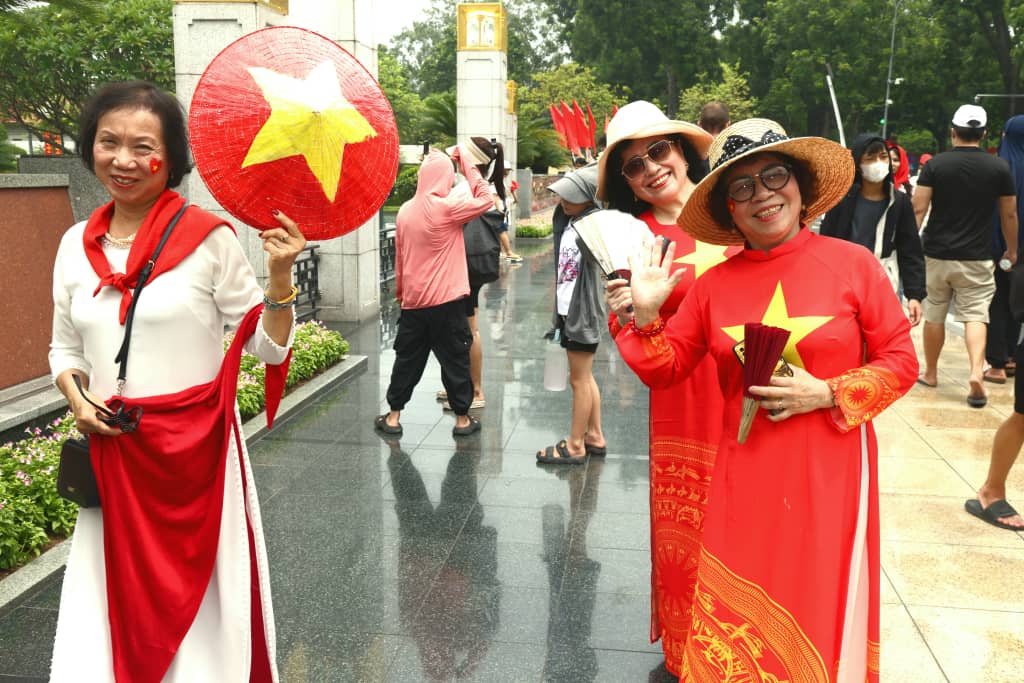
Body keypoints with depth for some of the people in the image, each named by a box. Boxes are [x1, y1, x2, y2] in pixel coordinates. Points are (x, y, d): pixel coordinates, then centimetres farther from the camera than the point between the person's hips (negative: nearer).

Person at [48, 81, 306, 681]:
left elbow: (268, 346, -7)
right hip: (112, 455, 4)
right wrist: (77, 398, -2)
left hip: (195, 447, -4)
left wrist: (280, 276, -23)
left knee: (199, 603, 8)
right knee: (116, 598, 14)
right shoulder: (77, 244, 4)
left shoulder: (209, 238, -10)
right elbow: (65, 347, 17)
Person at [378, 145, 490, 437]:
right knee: (455, 359, 6)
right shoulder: (447, 206, -14)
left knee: (407, 358, 14)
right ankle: (462, 419, 14)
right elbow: (485, 199, -5)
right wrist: (466, 162, -1)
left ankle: (393, 416, 20)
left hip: (413, 301, 5)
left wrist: (400, 291, 23)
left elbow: (399, 257, 12)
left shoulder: (405, 210, 5)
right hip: (447, 301, -5)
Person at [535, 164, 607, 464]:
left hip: (582, 313, -9)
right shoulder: (564, 217, 9)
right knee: (585, 377, 17)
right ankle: (595, 437, 29)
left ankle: (576, 446, 12)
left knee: (579, 380, 1)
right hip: (566, 310, 9)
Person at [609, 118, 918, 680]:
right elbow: (665, 369, 7)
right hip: (745, 476, 2)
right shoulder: (714, 283, 2)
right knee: (736, 623, 8)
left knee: (820, 610, 11)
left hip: (829, 471, -1)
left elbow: (900, 361, 0)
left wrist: (825, 394, -13)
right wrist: (645, 314, -8)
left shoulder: (853, 264, -5)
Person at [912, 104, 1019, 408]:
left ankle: (930, 373, 23)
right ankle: (976, 371, -18)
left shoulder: (935, 165, -3)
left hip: (937, 254, 0)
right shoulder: (999, 167, 0)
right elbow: (1009, 215, 6)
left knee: (934, 315, 12)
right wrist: (1012, 250, 18)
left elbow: (918, 210, -8)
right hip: (976, 257, 0)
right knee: (975, 315, 1)